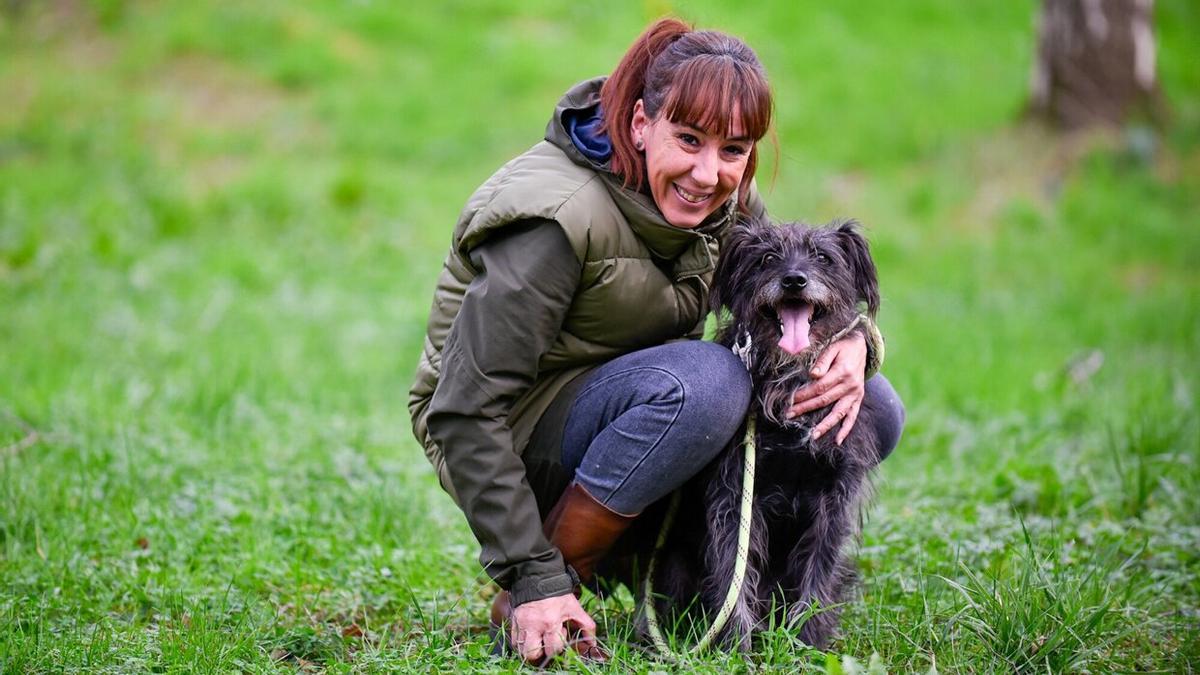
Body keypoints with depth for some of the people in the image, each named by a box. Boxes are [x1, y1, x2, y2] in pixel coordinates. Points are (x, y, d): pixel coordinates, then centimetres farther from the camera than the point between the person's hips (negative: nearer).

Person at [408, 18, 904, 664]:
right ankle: (524, 608, -22)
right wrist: (534, 581, -30)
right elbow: (465, 413, -28)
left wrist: (852, 342, -22)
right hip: (520, 437, -7)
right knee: (703, 380, -36)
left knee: (873, 410, -7)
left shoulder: (723, 199, -6)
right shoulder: (561, 217, -28)